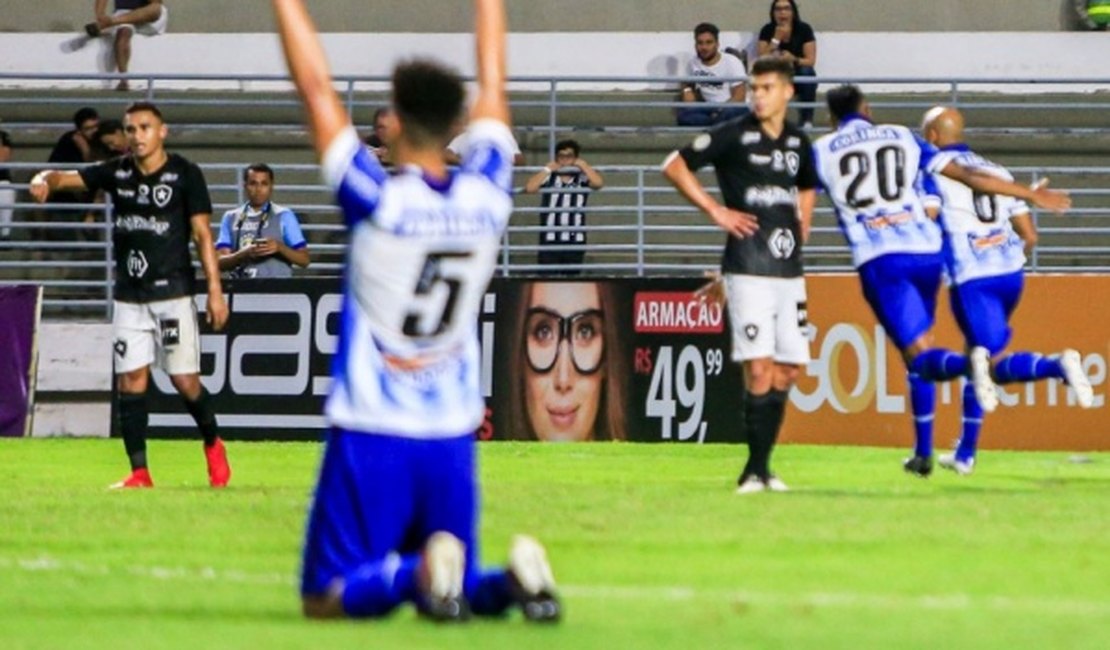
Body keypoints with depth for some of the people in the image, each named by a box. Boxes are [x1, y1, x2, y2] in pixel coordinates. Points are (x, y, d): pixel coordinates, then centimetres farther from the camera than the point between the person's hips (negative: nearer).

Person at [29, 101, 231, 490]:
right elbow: (68, 178, -3)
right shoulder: (117, 173, 6)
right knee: (130, 379, -1)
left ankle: (212, 444, 22)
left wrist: (215, 290, -12)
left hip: (172, 293, -4)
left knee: (184, 379, -5)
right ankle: (139, 472, 2)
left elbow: (202, 234, -6)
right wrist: (45, 181, -28)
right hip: (129, 295, 4)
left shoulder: (185, 175, -4)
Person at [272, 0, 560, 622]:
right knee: (458, 590, 16)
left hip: (370, 437, -4)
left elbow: (315, 85, -9)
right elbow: (493, 87, 12)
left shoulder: (378, 200, -14)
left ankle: (414, 573, -27)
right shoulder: (487, 197, -2)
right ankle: (514, 578, -17)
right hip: (453, 438, 4)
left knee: (328, 597, 2)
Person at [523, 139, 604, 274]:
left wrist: (583, 166, -6)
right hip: (549, 240, 0)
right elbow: (530, 188, -9)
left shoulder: (582, 179, 1)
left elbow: (598, 183, -15)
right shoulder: (548, 178, 2)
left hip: (575, 242, 0)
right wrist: (547, 169, -6)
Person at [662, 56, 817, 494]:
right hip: (748, 267, -6)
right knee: (759, 368, -13)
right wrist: (715, 211, -8)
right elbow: (675, 167, -4)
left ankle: (760, 468, 13)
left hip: (789, 269, 6)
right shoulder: (734, 136, -4)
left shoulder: (798, 142, 13)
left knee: (787, 369, 6)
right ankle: (756, 470, -11)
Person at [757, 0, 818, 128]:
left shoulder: (804, 29, -10)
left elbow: (811, 61, -14)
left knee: (807, 72, -33)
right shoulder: (767, 31, -7)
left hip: (800, 79, 0)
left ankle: (807, 120, -27)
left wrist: (793, 59, -35)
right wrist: (776, 39, -25)